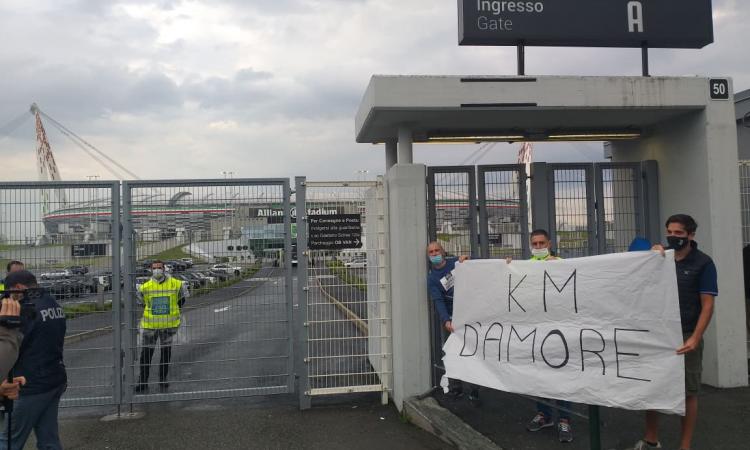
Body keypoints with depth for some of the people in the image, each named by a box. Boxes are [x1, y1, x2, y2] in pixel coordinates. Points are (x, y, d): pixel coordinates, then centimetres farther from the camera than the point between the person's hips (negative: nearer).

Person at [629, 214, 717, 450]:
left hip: (686, 336, -4)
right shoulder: (661, 256, 7)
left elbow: (707, 305, -8)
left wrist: (695, 338, -19)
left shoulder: (703, 263, -5)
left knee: (688, 393, 5)